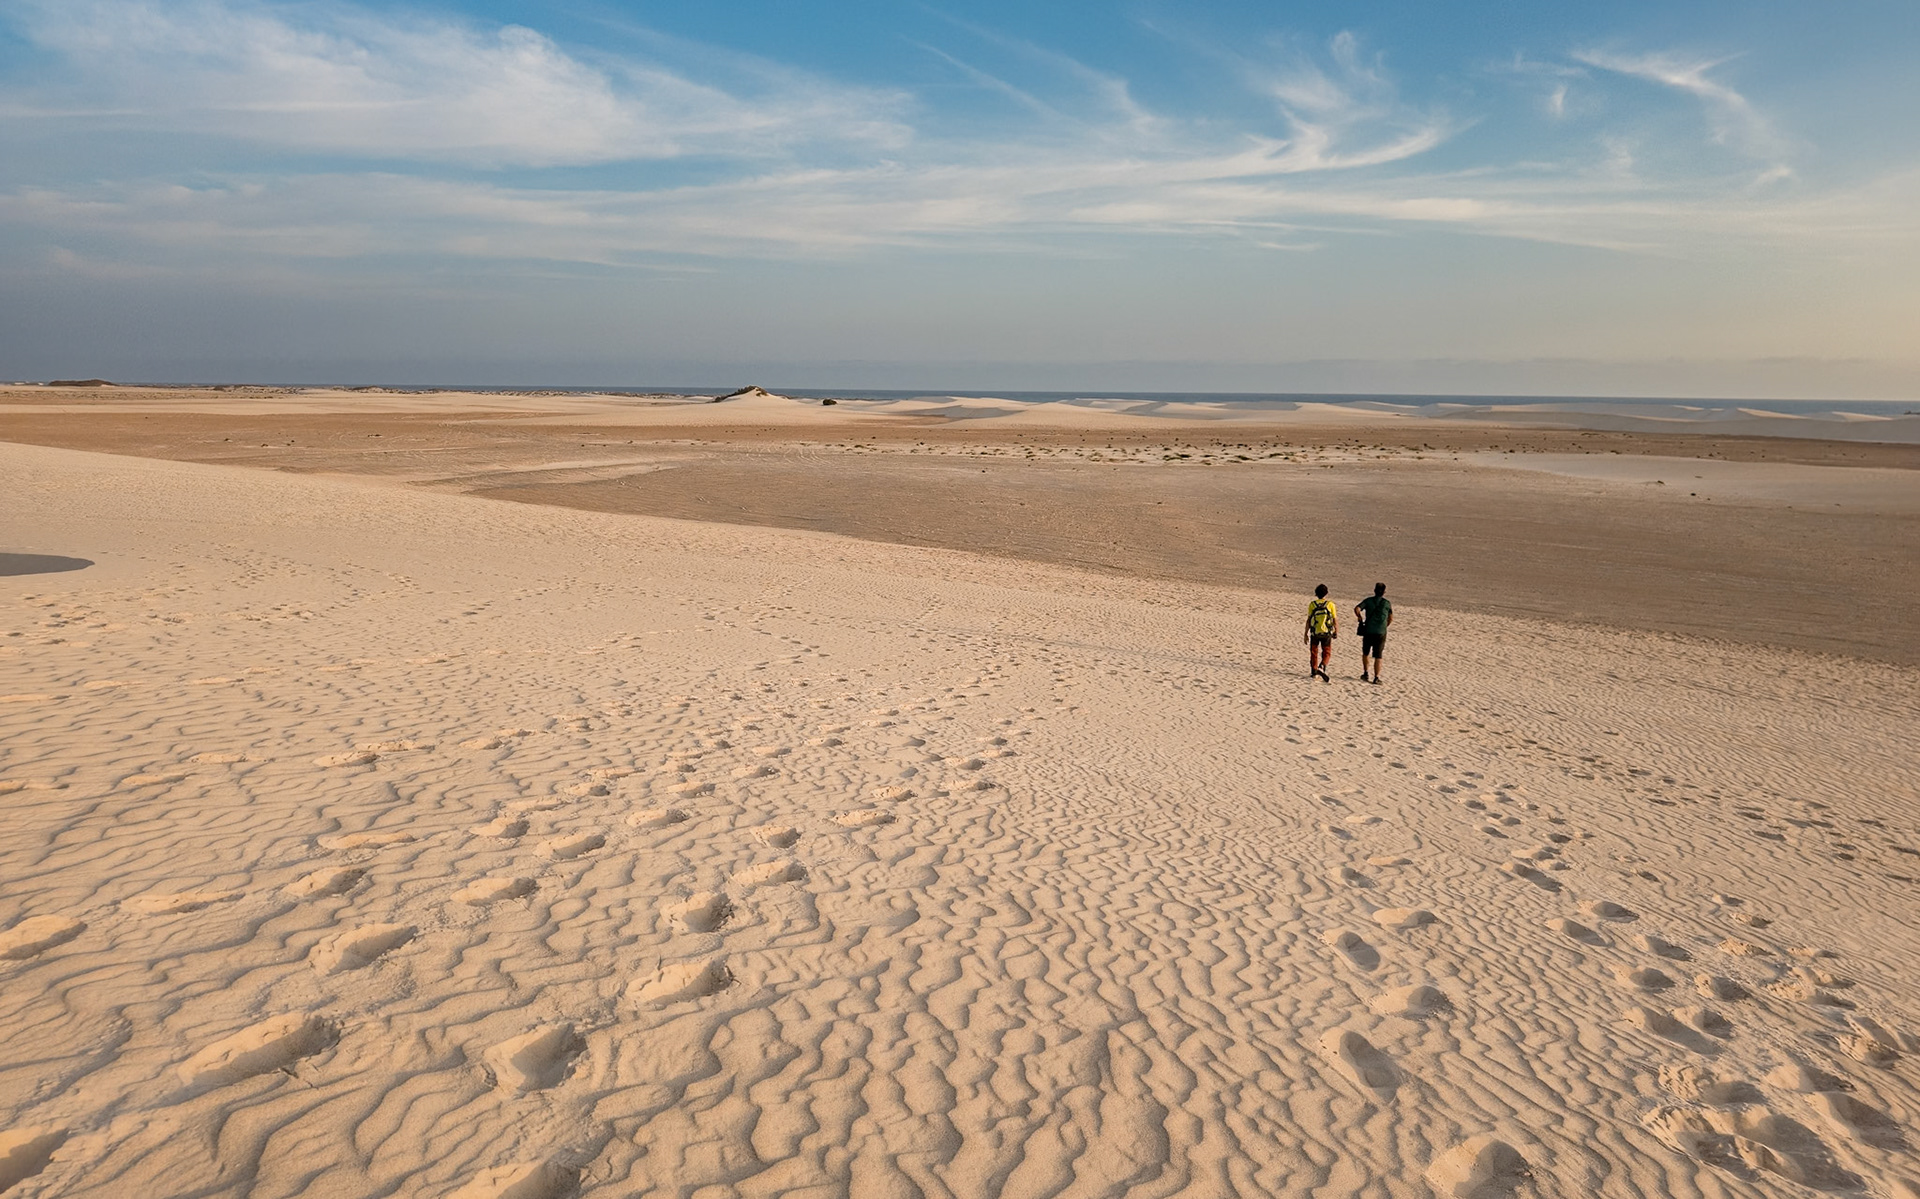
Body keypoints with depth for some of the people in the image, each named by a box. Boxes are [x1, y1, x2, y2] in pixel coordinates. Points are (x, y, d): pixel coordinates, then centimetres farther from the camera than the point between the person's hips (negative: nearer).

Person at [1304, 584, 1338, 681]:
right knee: (1326, 653, 11)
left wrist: (1306, 634, 3)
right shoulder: (1330, 604, -7)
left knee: (1313, 653, 16)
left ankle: (1314, 672, 19)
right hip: (1326, 633, -1)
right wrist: (1336, 631, 13)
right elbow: (1335, 620, -3)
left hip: (1314, 633, 1)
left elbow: (1308, 620, -5)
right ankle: (1321, 667, -14)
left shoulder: (1312, 604, -5)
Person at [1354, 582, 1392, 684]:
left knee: (1365, 653, 20)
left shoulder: (1368, 600, 1)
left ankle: (1365, 673, 17)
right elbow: (1390, 619, 8)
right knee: (1378, 656, 2)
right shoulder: (1387, 603, 2)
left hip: (1368, 631, 0)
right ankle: (1376, 677, -2)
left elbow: (1357, 608, -12)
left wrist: (1360, 617, 6)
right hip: (1381, 633, 0)